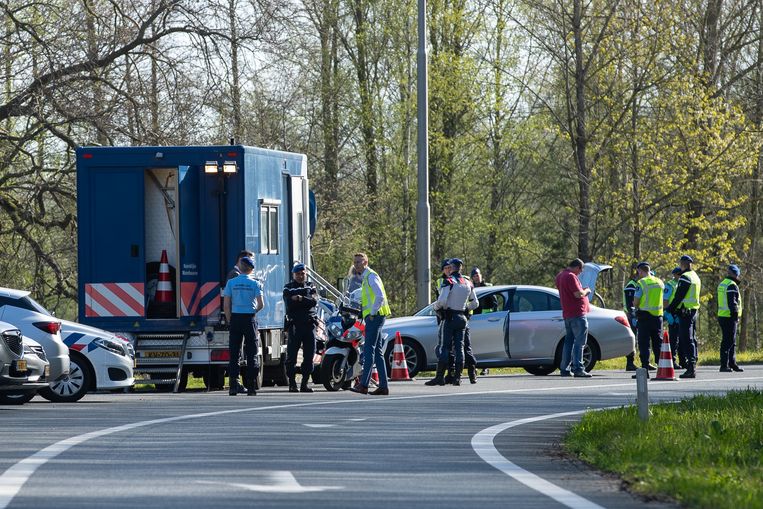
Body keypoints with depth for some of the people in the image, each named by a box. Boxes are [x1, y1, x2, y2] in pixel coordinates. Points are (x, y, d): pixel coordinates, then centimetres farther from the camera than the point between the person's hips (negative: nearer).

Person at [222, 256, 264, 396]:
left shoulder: (231, 283, 1)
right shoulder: (255, 283, -3)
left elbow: (226, 305, -2)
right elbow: (261, 304, -7)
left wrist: (230, 320, 8)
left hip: (235, 317, 1)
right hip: (250, 318, -1)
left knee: (234, 353, 5)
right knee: (252, 353, 5)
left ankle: (234, 383, -4)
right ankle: (251, 386, 3)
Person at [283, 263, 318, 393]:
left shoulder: (310, 286, 16)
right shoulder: (288, 288, 8)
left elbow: (314, 301, -3)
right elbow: (289, 304, -9)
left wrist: (300, 299, -14)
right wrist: (305, 301, -9)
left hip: (309, 324, 3)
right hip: (294, 324, -3)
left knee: (309, 355, 3)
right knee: (291, 355, -4)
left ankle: (305, 383, 9)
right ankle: (292, 383, 0)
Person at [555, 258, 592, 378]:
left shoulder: (560, 276, 15)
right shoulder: (571, 276, -15)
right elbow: (578, 294, -20)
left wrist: (582, 290, 19)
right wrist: (586, 291, -1)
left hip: (567, 314, 9)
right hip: (577, 313, -9)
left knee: (569, 341, 13)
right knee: (579, 342, -8)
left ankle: (564, 369, 13)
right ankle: (578, 368, -12)